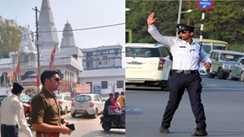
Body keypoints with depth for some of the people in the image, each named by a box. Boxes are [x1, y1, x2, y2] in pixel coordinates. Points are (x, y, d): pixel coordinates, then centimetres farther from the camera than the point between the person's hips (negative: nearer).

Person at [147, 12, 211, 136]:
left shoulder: (197, 46, 16)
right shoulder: (174, 42, 6)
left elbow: (204, 57, 31)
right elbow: (158, 37, -2)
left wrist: (208, 62, 9)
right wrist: (150, 25, -14)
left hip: (193, 77, 2)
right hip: (178, 76, -2)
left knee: (196, 102, -4)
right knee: (173, 102, 6)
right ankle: (164, 126, 22)